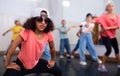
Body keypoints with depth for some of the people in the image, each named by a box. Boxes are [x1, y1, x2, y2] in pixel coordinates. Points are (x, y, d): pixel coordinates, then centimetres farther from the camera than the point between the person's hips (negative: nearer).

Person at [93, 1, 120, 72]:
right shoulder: (104, 16, -12)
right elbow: (96, 19, -29)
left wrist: (108, 28, -22)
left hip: (113, 36, 6)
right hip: (105, 36, -6)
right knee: (109, 50, -17)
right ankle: (102, 65, -2)